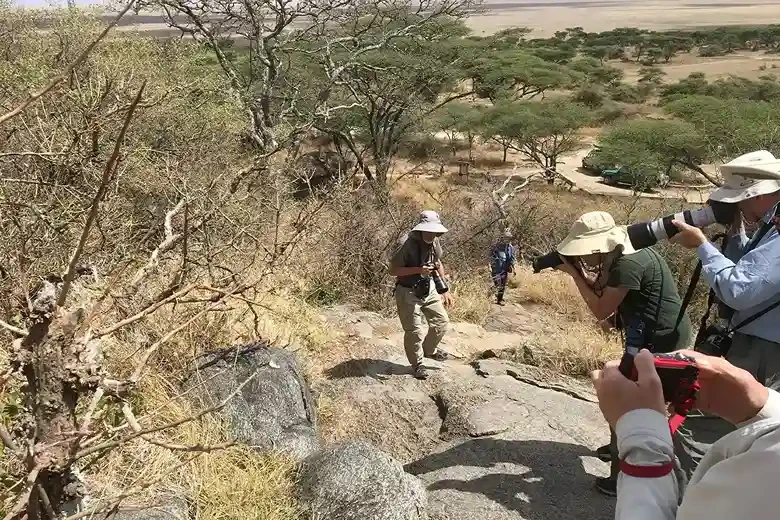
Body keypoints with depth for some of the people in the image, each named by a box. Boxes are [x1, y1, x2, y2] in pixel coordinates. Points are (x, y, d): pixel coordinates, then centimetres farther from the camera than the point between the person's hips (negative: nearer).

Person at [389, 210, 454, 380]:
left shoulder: (434, 241, -1)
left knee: (442, 321, 9)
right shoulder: (406, 243, -23)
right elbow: (393, 270, -21)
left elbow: (438, 264, 14)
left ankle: (429, 350, 34)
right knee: (414, 330, 0)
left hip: (429, 289, 7)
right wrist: (418, 270, -30)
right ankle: (417, 364, 20)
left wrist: (445, 290, 11)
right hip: (408, 293, -7)